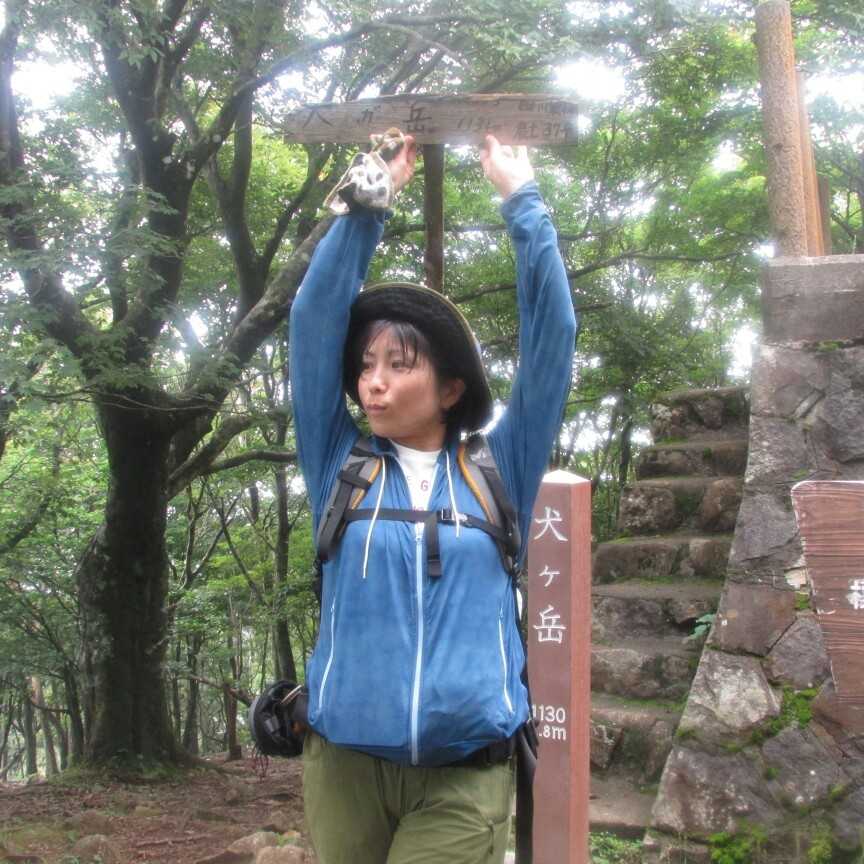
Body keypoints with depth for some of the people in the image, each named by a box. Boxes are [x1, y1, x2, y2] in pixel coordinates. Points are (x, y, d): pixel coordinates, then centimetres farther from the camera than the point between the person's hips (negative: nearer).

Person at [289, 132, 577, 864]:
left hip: (465, 775, -1)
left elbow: (551, 334, 1)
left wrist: (522, 198, 4)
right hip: (345, 763, 2)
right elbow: (315, 319, 2)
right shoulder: (342, 466, 6)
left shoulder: (497, 470, 4)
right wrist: (370, 200, 3)